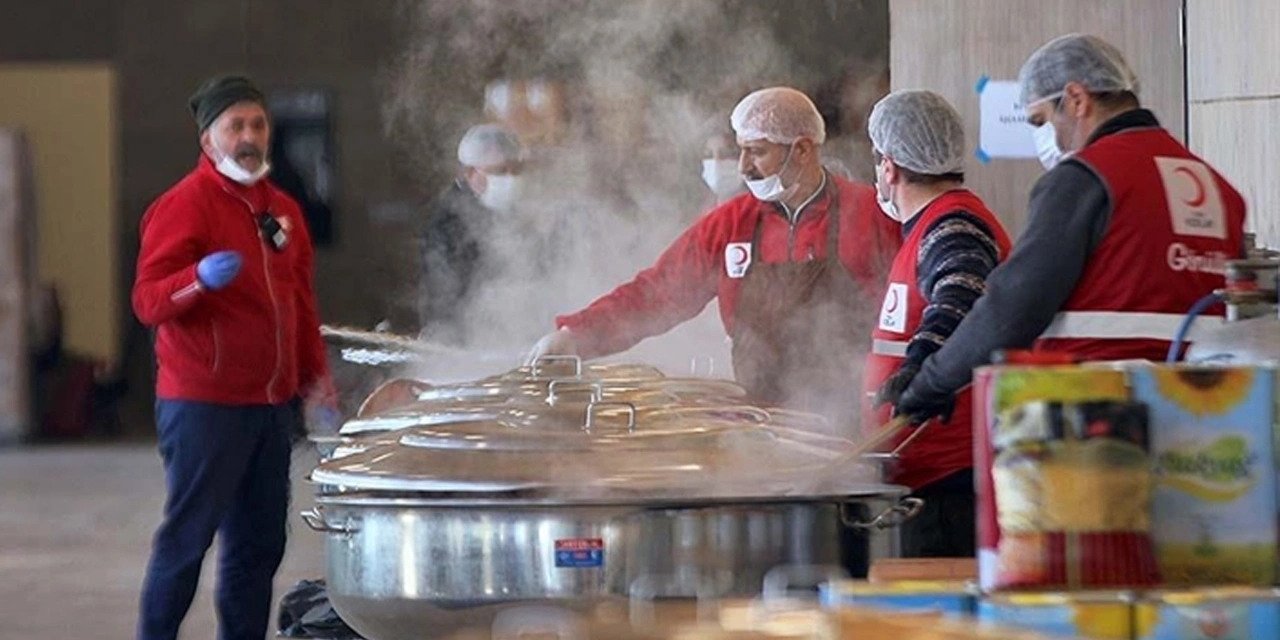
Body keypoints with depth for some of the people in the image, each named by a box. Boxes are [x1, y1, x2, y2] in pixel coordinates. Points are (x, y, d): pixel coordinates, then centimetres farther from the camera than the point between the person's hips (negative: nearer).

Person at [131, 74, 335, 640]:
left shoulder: (283, 210, 15)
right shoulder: (184, 205, -9)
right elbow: (148, 300, -17)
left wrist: (315, 376, 20)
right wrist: (201, 278, -35)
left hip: (272, 403, 8)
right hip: (204, 406, -7)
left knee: (261, 541, 10)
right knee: (189, 535, -5)